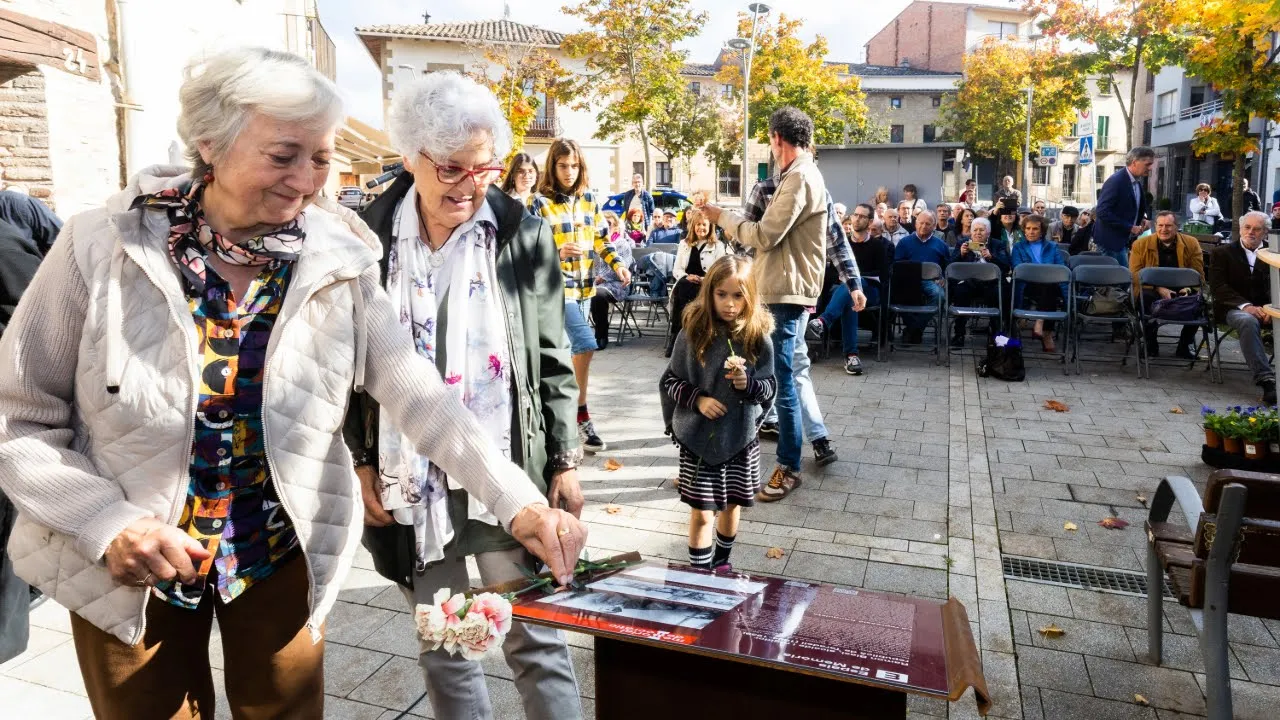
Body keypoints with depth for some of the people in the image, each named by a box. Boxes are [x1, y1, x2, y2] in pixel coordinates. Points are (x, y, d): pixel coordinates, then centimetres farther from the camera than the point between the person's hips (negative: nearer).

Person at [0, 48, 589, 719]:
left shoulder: (337, 262, -13)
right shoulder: (100, 248, -16)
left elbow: (418, 394, -20)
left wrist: (518, 502, -31)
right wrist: (108, 525, -23)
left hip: (283, 555, 1)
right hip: (125, 564, 0)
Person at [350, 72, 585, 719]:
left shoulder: (522, 233, -3)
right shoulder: (368, 236, -1)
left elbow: (553, 362, 1)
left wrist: (565, 462, 0)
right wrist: (360, 462, 3)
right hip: (409, 477, 2)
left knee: (535, 642, 5)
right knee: (441, 648, 16)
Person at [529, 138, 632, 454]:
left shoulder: (589, 199, 9)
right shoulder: (541, 202, -8)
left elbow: (599, 239, 15)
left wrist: (617, 263, -1)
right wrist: (558, 253, -29)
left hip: (584, 284, 6)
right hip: (556, 286, -6)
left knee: (568, 348, 13)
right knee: (585, 345, -18)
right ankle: (582, 416, -5)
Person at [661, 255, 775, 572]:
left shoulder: (758, 337, -7)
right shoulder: (693, 332, -10)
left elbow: (770, 388, -2)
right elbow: (671, 380, -2)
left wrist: (748, 383, -22)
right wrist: (697, 399, -17)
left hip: (741, 435, 2)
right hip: (698, 436, -2)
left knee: (732, 504, 19)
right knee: (702, 512, 2)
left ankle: (722, 561, 43)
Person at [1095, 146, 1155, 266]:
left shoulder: (1137, 182, 10)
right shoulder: (1116, 181, -17)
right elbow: (1102, 212, -24)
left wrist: (1143, 219, 4)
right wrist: (1130, 227, -21)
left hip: (1124, 240, 9)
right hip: (1111, 240, -9)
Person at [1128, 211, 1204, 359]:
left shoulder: (1191, 244, 8)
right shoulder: (1140, 244, 3)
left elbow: (1198, 275, 7)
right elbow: (1135, 274, -3)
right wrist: (1159, 288, -18)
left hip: (1182, 291, 2)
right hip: (1152, 291, -1)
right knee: (1146, 297, -36)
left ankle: (1186, 344, -5)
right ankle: (1150, 343, -15)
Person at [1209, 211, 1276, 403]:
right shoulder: (1222, 253, 10)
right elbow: (1218, 287, -3)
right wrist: (1245, 306, -17)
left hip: (1264, 308, 3)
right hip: (1234, 308, -3)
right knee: (1248, 321, -37)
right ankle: (1266, 380, -42)